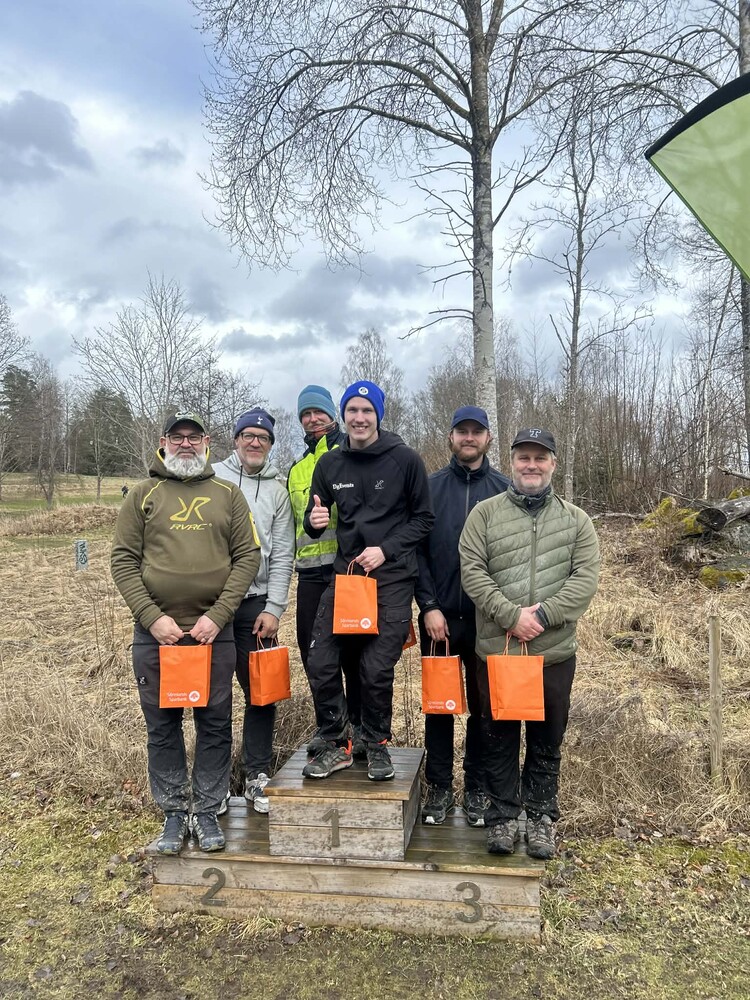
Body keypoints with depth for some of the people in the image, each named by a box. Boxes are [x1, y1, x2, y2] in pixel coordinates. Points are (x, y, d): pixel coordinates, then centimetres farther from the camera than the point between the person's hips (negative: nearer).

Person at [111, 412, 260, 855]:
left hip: (215, 631, 0)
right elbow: (123, 560, 2)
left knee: (215, 724, 7)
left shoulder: (228, 495, 7)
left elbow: (249, 556, 1)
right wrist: (152, 617, -10)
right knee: (162, 725, 10)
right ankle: (174, 811, 26)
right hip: (156, 631, 0)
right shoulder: (143, 494, 7)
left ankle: (206, 811, 23)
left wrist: (217, 616, -9)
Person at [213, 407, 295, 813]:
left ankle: (257, 777, 20)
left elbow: (282, 557, 6)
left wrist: (273, 609, -2)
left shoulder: (277, 491, 9)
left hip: (256, 604, 2)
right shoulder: (213, 478, 3)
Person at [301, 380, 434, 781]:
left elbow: (423, 518, 2)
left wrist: (386, 550, -10)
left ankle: (376, 744, 24)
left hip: (391, 578, -3)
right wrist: (314, 521, -8)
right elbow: (314, 519, 16)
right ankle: (335, 744, 19)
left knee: (377, 670, 0)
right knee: (320, 662, -2)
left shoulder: (406, 460, -2)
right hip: (343, 573, 3)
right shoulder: (329, 463, 8)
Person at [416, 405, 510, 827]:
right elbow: (417, 550, 0)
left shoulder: (505, 488, 2)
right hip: (439, 616, 1)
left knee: (484, 705, 10)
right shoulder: (431, 487, 4)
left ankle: (477, 787, 25)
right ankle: (440, 787, 24)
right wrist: (429, 606, -8)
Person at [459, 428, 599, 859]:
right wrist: (511, 616, -16)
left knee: (548, 741, 13)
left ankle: (542, 817, 31)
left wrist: (543, 615, -15)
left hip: (555, 651, 1)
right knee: (500, 737, 11)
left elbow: (586, 577, -3)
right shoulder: (485, 513, 2)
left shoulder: (576, 520, 7)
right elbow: (472, 572, -6)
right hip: (496, 648, -1)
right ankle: (503, 816, 27)